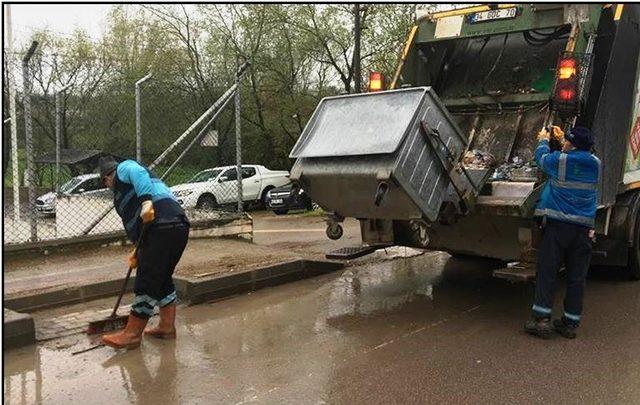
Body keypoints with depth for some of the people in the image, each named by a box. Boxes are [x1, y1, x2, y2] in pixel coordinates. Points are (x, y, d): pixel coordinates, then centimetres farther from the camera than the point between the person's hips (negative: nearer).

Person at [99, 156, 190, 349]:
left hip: (163, 227, -10)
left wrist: (146, 201, -27)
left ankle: (132, 334, 1)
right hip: (178, 226, 10)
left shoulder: (124, 168, 11)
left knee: (147, 282, -5)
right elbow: (136, 220, 34)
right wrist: (139, 250, 31)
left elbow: (139, 173, -16)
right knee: (163, 278, 19)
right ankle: (167, 326, 26)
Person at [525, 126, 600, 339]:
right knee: (576, 278, 8)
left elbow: (541, 157, 13)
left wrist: (543, 140, 34)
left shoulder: (559, 160, -8)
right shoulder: (595, 164, 5)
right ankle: (570, 323, 14)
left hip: (557, 226, -4)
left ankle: (541, 319, -3)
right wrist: (561, 138, 40)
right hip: (584, 229, 4)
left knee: (547, 273, 1)